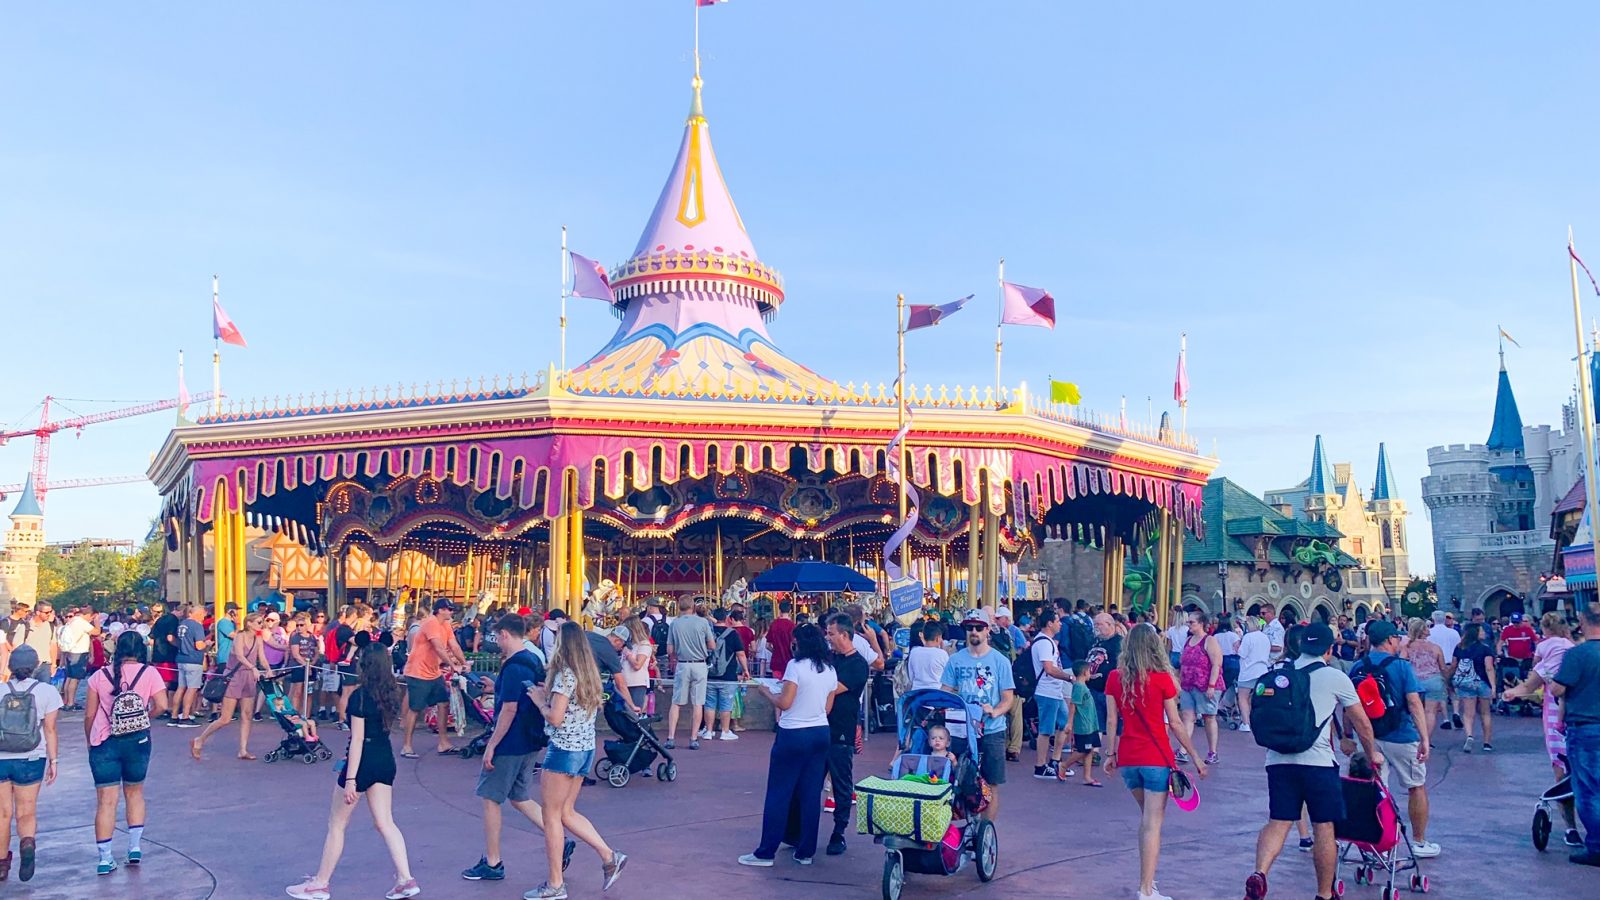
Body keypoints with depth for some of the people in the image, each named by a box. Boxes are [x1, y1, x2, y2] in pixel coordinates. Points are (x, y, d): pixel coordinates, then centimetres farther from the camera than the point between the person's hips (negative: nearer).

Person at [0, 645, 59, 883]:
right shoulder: (46, 692, -3)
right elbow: (50, 730, -2)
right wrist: (53, 760, 4)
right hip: (30, 759, 0)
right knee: (26, 813, 8)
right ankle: (28, 842, -20)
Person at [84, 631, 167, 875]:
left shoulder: (100, 676, -2)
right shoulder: (149, 673, -4)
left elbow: (89, 715, 1)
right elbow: (161, 705, -12)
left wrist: (90, 741, 16)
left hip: (104, 743, 0)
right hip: (138, 742, 0)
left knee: (106, 801, 3)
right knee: (134, 793, 20)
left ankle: (105, 859, 4)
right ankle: (135, 847, 19)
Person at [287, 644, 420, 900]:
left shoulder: (360, 695, -17)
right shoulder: (391, 693, 3)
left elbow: (357, 739, -19)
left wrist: (350, 779, -17)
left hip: (364, 761, -7)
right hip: (385, 760, 7)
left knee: (337, 824, 9)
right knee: (385, 823, 9)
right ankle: (405, 879, 1)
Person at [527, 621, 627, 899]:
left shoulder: (565, 674, -17)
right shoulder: (589, 672, 9)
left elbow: (555, 718, -21)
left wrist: (539, 699, -4)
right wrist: (550, 694, 11)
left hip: (564, 749, -9)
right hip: (586, 748, 9)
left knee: (552, 816, 3)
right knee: (567, 813, 17)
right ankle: (609, 857, 11)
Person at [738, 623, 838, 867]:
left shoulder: (796, 665, -13)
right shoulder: (830, 670, 7)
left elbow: (784, 703, -14)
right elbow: (827, 707, 12)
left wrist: (769, 691, 3)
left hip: (793, 735, -6)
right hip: (821, 734, 6)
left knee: (778, 794, 1)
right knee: (811, 794, 10)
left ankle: (766, 852, 5)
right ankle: (805, 851, 14)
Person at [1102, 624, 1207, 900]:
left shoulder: (1115, 677, -1)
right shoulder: (1162, 678, -9)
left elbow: (1111, 720, 0)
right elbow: (1175, 724, -6)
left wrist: (1110, 754, 10)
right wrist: (1195, 757, 2)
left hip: (1127, 759, 4)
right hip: (1156, 759, -4)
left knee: (1147, 817, 22)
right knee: (1153, 824, 1)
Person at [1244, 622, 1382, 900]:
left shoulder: (1277, 672, 11)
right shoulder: (1335, 678, 1)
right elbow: (1361, 723, 10)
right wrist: (1373, 753, 26)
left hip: (1278, 760, 3)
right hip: (1317, 762, -3)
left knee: (1277, 823, 4)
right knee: (1324, 827, 9)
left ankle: (1259, 873, -18)